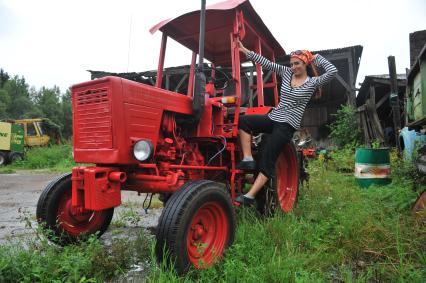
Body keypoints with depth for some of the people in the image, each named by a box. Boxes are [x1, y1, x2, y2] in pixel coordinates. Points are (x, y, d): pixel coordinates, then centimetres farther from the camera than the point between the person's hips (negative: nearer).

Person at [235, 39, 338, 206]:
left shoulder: (312, 82, 0)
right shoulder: (286, 73, 12)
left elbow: (332, 71, -15)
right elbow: (266, 63, 5)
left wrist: (317, 58, -2)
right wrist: (245, 51, 0)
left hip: (287, 125, -6)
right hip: (272, 118, 6)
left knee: (267, 161, -13)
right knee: (243, 120, -16)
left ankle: (250, 196, -13)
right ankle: (248, 159, -15)